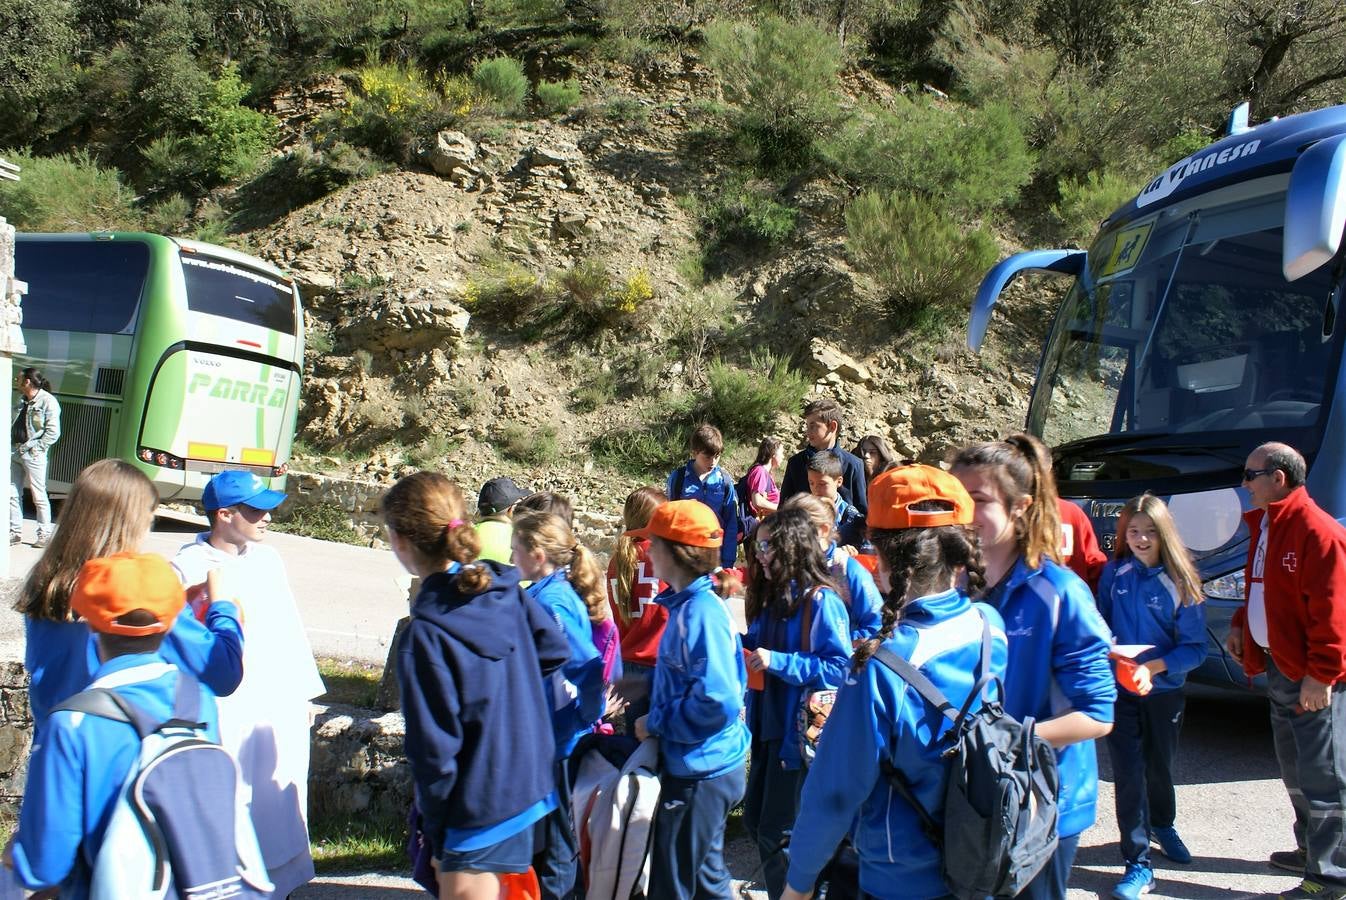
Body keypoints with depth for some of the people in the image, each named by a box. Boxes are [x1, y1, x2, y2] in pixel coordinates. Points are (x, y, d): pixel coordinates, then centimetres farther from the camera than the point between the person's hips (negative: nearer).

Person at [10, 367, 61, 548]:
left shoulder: (48, 401, -8)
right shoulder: (22, 401, 16)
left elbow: (53, 431, -12)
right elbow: (14, 426, 22)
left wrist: (36, 448, -16)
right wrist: (11, 446, 7)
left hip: (33, 454, -8)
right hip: (15, 453, 8)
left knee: (39, 496, -3)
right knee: (13, 494, 8)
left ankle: (45, 534, 4)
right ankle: (15, 532, 16)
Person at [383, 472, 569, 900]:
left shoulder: (424, 637, -24)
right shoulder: (503, 589, -5)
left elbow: (434, 748, -20)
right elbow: (555, 651, 6)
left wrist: (433, 825, -6)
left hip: (480, 810, -7)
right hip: (529, 782, 7)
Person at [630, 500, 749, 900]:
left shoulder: (700, 614, -22)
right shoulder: (688, 604, 7)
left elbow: (716, 702, -27)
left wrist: (655, 723, -16)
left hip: (700, 774, -9)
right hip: (701, 767, 9)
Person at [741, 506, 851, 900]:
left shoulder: (821, 601, -18)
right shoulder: (771, 596, 8)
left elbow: (839, 669, -22)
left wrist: (778, 661, -26)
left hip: (801, 733, -9)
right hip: (768, 726, 9)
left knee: (778, 832, 1)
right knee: (755, 819, 17)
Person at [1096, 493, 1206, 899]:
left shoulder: (1179, 582, -10)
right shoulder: (1114, 573, -5)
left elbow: (1195, 648, -10)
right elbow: (1101, 623, 7)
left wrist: (1153, 667, -22)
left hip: (1164, 690, 0)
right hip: (1119, 689, 0)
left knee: (1160, 765, 19)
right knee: (1129, 773, -3)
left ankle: (1163, 825, 48)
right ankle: (1138, 864, 4)